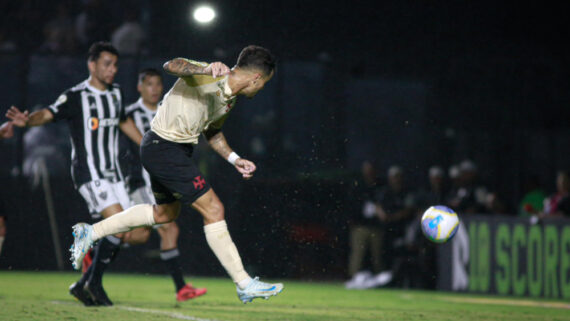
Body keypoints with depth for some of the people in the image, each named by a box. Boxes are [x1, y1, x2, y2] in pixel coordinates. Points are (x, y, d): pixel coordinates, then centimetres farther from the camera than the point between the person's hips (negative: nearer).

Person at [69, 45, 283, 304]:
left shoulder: (229, 98, 8)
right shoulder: (206, 77, -20)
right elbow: (172, 65, -39)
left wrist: (234, 159, 12)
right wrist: (207, 69, -56)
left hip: (177, 150, 11)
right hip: (163, 148, -11)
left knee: (165, 213, 27)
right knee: (213, 210, -10)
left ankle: (90, 232, 37)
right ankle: (244, 285, -3)